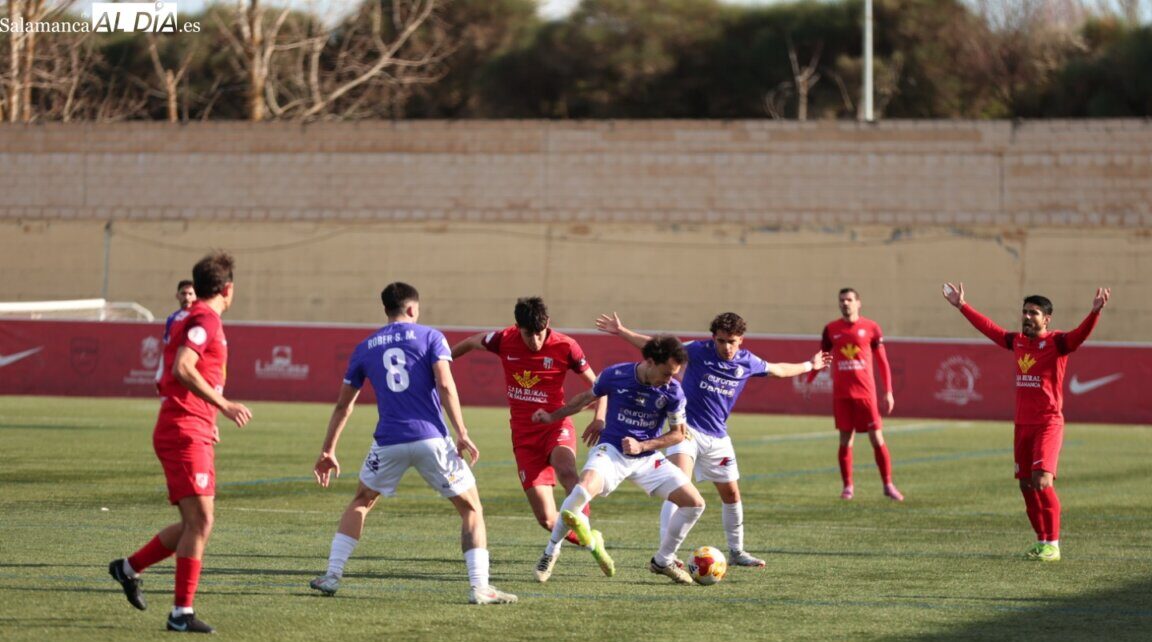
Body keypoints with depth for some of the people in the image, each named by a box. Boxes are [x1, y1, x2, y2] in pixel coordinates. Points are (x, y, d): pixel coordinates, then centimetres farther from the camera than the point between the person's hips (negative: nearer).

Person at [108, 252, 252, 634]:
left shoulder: (190, 319, 18)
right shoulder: (206, 320, -12)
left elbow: (173, 375, 26)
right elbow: (183, 369, -26)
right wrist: (224, 406, -24)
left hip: (194, 434, 10)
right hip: (185, 433, -10)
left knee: (195, 523, 13)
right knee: (200, 521, -12)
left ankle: (129, 568, 25)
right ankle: (182, 612, -12)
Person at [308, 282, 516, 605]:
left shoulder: (365, 349, 15)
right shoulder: (430, 337, 5)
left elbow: (343, 405, 20)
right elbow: (445, 386, -9)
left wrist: (328, 451, 27)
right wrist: (462, 434, -7)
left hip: (389, 442, 3)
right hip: (431, 439, -3)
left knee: (360, 503, 26)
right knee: (471, 508, 9)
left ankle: (332, 576, 17)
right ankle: (480, 587, -3)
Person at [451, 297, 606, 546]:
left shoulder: (565, 346, -9)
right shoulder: (504, 341, -4)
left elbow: (596, 383, 2)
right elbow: (471, 343, 18)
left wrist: (599, 418, -14)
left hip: (556, 426, -2)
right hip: (524, 434, 2)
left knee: (565, 471, -40)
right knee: (547, 519, -8)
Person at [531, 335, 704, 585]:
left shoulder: (673, 391, -10)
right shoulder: (615, 375, -11)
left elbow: (678, 433, 1)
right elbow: (587, 397, 9)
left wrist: (642, 446, -12)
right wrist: (552, 417, 14)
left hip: (647, 457, 3)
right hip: (611, 450, -3)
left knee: (694, 503, -9)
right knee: (583, 490, -33)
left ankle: (663, 561, 13)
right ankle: (550, 553, -12)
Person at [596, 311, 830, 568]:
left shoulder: (748, 362, 2)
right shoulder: (698, 351, -10)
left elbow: (777, 369, 22)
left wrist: (809, 366, 33)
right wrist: (621, 332, -10)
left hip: (717, 437, 5)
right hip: (688, 429, -5)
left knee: (731, 493, 13)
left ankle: (736, 551, 32)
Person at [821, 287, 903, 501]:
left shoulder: (870, 327, 1)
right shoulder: (831, 329, 6)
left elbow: (882, 361, 4)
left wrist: (888, 392, 1)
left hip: (865, 392, -1)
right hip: (841, 394, 1)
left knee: (877, 439, -2)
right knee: (845, 440, 3)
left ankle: (888, 485, 7)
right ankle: (848, 486, 13)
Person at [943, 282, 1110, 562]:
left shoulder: (1056, 343, -8)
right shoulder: (1017, 342, 11)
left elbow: (1080, 334, -26)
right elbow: (988, 327, 23)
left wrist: (1095, 311, -43)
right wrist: (962, 306, 28)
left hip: (1048, 424, -7)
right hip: (1022, 424, 7)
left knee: (1042, 481, -17)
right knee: (1026, 484, 9)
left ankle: (1053, 545, -10)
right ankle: (1042, 541, 20)